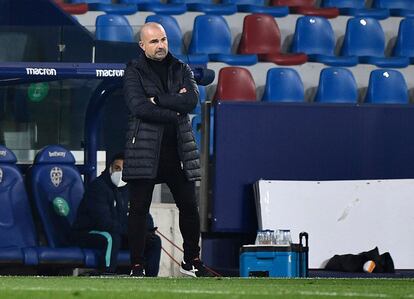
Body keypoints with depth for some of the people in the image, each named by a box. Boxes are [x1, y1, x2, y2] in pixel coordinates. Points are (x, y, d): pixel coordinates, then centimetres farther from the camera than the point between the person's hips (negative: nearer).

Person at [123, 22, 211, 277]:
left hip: (178, 150, 4)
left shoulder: (181, 70, 11)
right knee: (139, 210, -3)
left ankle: (191, 261, 23)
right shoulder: (134, 72, 0)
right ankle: (137, 266, 3)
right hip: (145, 149, -4)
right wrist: (173, 114, -11)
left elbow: (192, 100, -7)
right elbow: (139, 107, -15)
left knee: (189, 206, 8)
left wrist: (157, 99, -12)